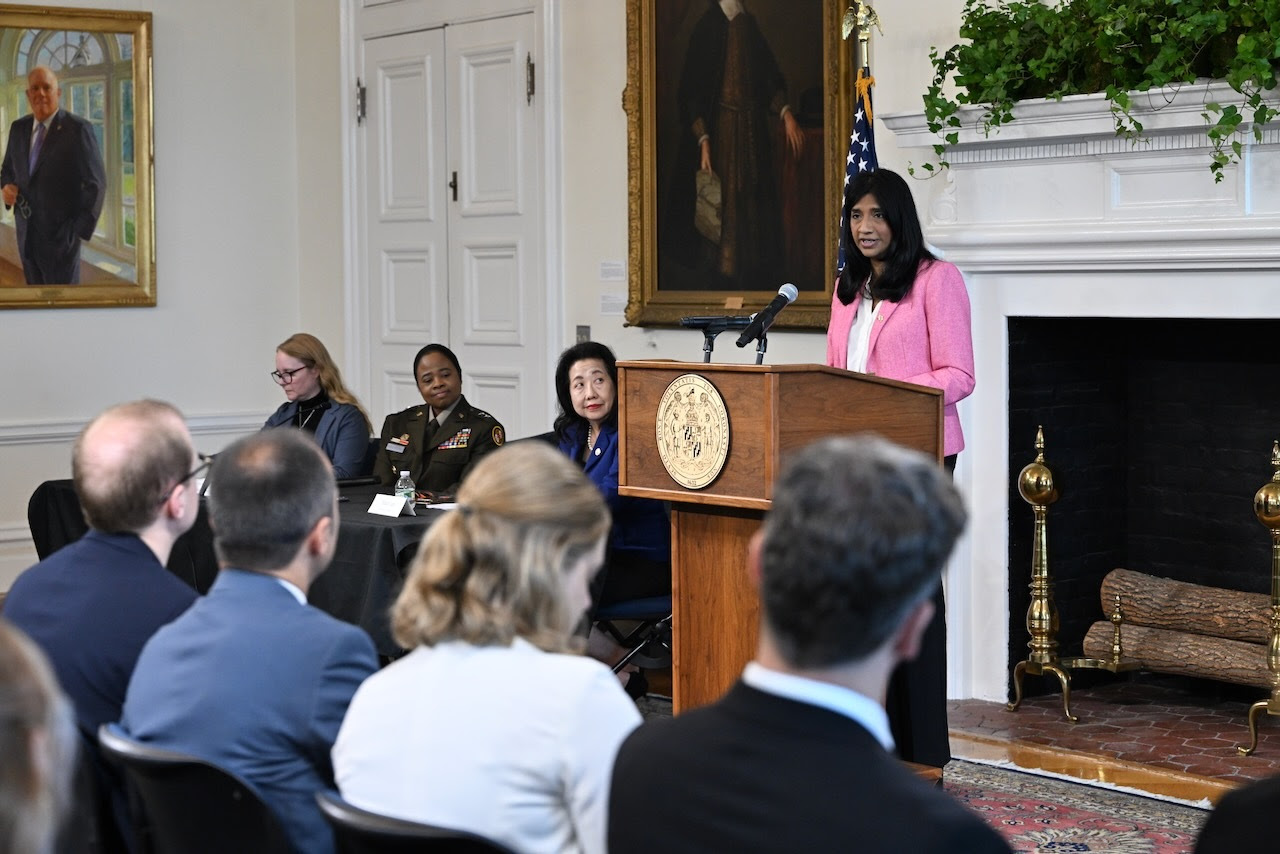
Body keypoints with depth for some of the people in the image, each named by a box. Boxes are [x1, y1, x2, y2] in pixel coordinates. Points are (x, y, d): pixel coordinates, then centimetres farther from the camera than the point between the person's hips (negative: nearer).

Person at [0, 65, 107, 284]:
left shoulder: (78, 129, -10)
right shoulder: (18, 128, 7)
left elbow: (96, 184, -9)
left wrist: (80, 229, -12)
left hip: (60, 236, -5)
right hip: (26, 234, 5)